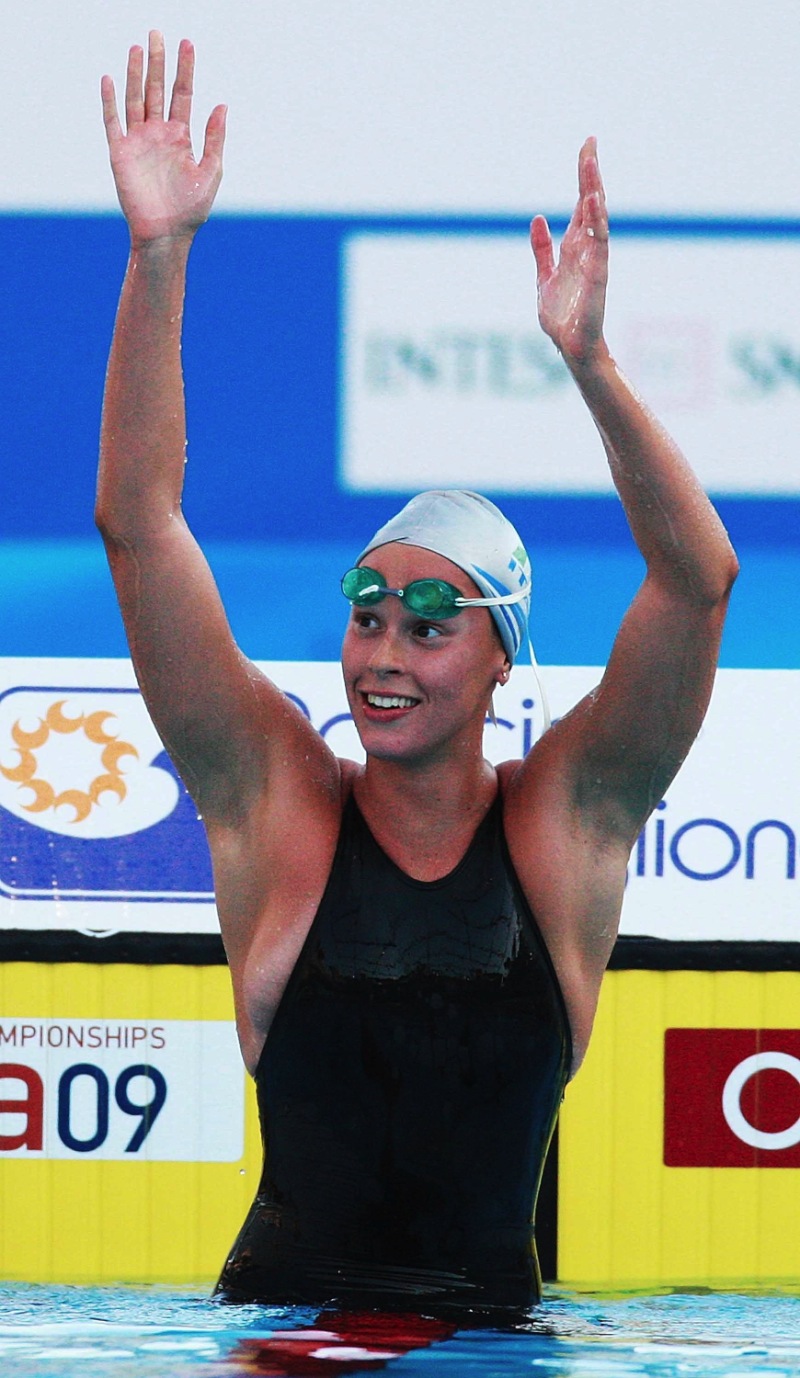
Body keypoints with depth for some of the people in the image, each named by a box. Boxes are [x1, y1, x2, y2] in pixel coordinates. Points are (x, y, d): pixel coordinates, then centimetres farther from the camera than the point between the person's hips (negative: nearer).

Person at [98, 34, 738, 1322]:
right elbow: (136, 522, -1)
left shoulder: (563, 821, 4)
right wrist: (158, 258, -8)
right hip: (285, 1313, 0)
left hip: (495, 1322, 0)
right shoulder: (277, 803, 4)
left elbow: (700, 579, -7)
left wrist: (590, 363, -20)